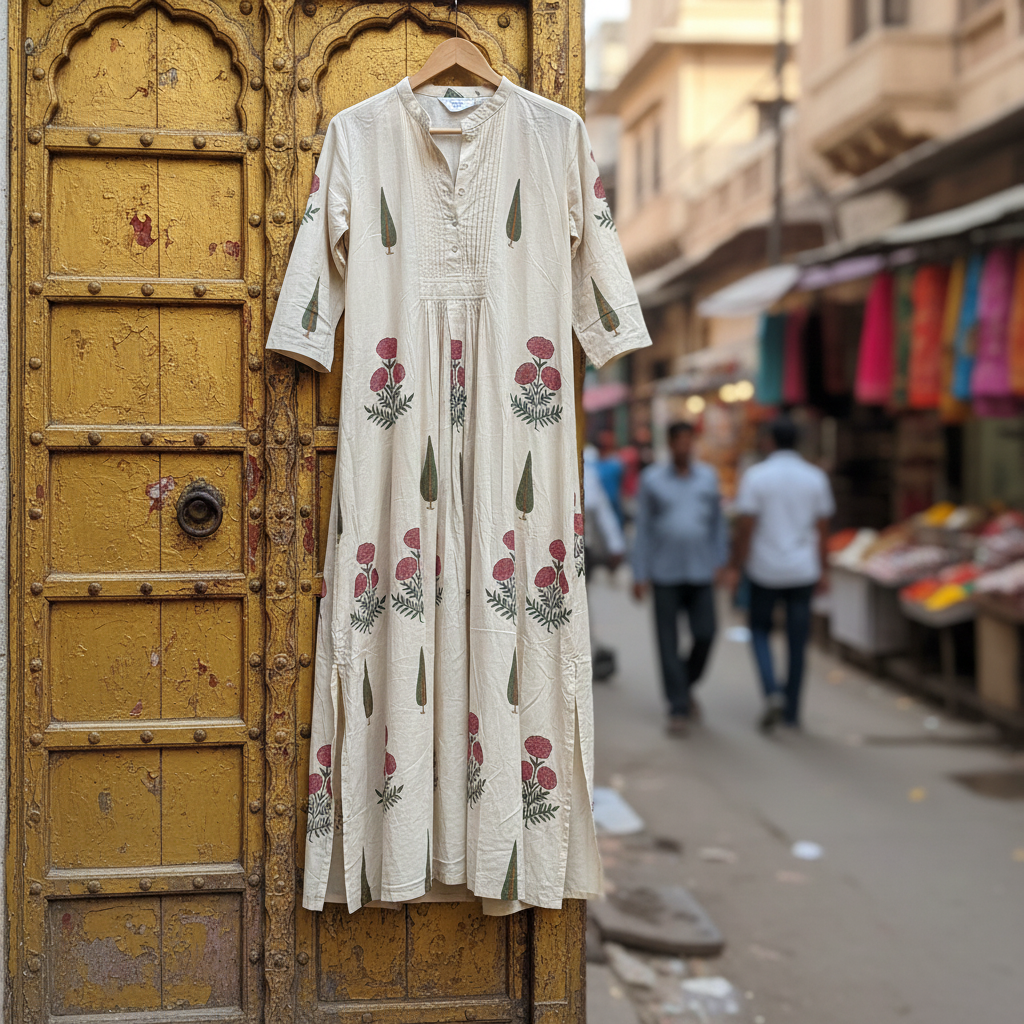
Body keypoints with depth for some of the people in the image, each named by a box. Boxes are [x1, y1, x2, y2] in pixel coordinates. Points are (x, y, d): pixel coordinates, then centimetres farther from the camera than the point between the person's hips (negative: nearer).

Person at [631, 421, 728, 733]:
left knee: (705, 635, -3)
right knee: (668, 642, -1)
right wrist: (640, 575, -2)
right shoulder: (652, 479, 0)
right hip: (664, 575, -2)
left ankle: (686, 686, 24)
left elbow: (717, 522, 12)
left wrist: (720, 562, 7)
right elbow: (643, 528, 1)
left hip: (700, 573, 2)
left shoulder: (708, 477, 6)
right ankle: (678, 707, 7)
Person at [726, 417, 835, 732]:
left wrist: (734, 567, -4)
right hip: (803, 571, 2)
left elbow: (745, 528, -11)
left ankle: (772, 692, -4)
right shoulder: (815, 478, 0)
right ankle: (791, 711, 14)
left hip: (764, 569, -2)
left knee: (759, 630, 16)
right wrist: (823, 570, 12)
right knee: (797, 641, 9)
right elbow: (822, 529, 3)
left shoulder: (756, 476, -9)